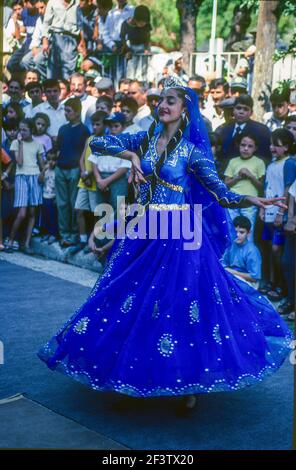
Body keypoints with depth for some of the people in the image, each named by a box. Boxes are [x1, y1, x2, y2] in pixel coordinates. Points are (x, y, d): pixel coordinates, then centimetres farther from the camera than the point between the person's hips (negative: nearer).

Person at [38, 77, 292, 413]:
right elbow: (97, 143, 4)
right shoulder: (146, 139, 7)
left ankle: (187, 380, 8)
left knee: (177, 300, -5)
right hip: (144, 229, 5)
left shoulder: (193, 150, -5)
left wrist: (252, 200, -23)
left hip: (177, 234, -5)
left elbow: (221, 194, -7)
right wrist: (131, 155, -10)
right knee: (135, 299, 7)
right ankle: (138, 373, 23)